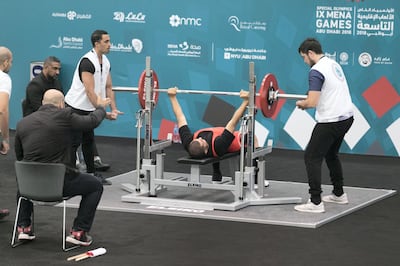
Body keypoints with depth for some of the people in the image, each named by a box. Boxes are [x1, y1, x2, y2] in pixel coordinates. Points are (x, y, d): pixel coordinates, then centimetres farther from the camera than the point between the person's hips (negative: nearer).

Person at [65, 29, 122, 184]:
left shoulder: (105, 62, 4)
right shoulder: (88, 62, -24)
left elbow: (108, 88, 8)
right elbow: (90, 91, -28)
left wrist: (114, 109, -2)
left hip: (88, 109, 9)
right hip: (75, 107, -9)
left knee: (89, 141, 15)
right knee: (74, 142, -7)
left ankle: (91, 174, 23)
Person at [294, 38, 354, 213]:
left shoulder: (316, 71, -16)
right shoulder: (334, 64, 14)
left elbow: (312, 102, -22)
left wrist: (302, 104, -1)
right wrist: (310, 100, 21)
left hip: (331, 120, -10)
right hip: (346, 117, 10)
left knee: (312, 157, -4)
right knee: (331, 154, 26)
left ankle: (315, 202, -8)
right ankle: (339, 194, 32)